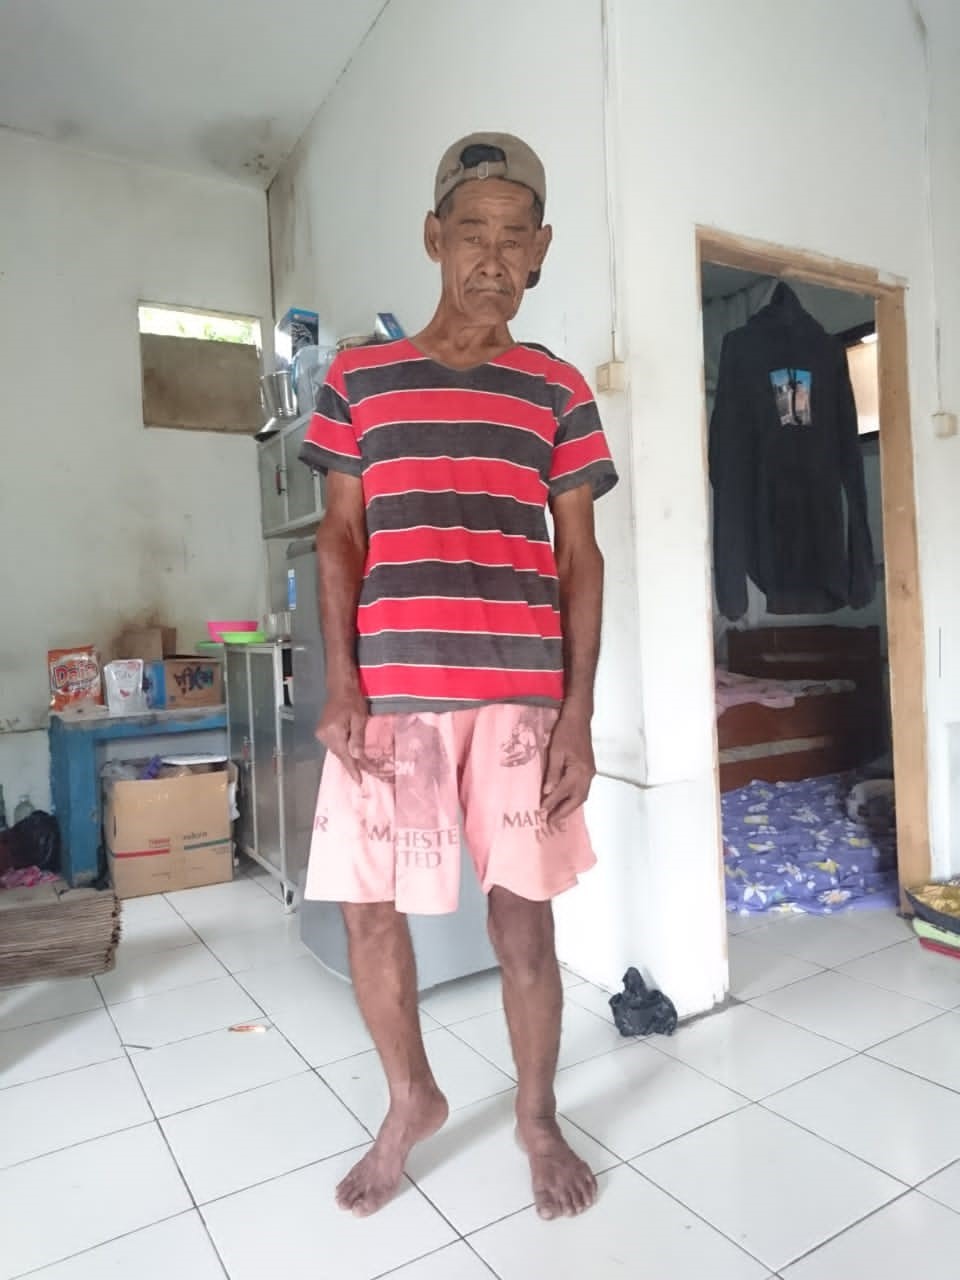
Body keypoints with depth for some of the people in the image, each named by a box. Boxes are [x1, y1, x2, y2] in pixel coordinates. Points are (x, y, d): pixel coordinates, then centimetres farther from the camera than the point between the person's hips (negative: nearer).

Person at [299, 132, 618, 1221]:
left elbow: (579, 556, 5)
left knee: (522, 916, 6)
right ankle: (410, 1100, 37)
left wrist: (578, 710, -2)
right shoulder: (357, 378, 9)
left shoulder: (557, 391, 8)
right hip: (388, 694, 1)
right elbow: (340, 538, 7)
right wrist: (339, 683, -3)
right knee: (368, 909, 8)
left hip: (522, 696, 0)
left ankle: (537, 1117, 33)